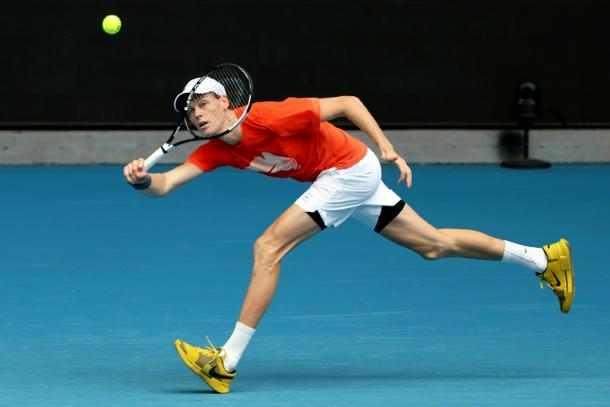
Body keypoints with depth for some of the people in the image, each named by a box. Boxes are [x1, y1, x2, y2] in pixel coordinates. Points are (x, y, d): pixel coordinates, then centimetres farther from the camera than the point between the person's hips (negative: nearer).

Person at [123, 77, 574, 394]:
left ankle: (228, 363, -15)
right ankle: (544, 258, 29)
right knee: (434, 244, 17)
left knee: (267, 248, -17)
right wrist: (143, 179, -34)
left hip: (351, 168, -9)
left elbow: (348, 102, -21)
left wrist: (388, 149, -24)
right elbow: (167, 183, -12)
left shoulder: (267, 117, -26)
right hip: (345, 176, 9)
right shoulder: (216, 151, -4)